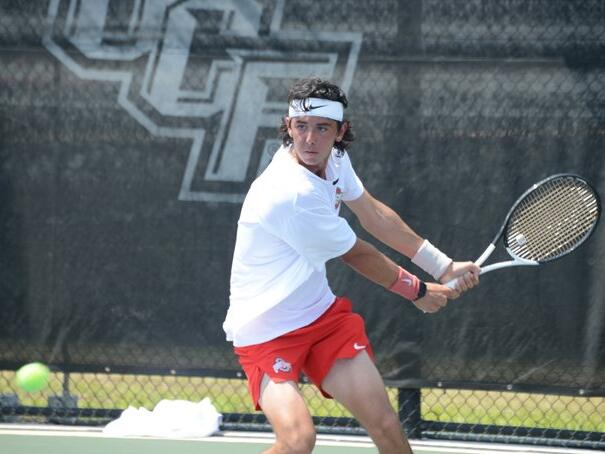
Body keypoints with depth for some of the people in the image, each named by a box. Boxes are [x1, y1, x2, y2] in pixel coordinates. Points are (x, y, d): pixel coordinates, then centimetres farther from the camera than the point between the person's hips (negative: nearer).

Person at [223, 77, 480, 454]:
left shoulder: (333, 158, -3)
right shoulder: (292, 194, -29)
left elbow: (374, 215, 13)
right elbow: (358, 255, -15)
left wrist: (444, 267, 11)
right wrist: (419, 291, 1)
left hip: (321, 313, 8)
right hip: (265, 333, -8)